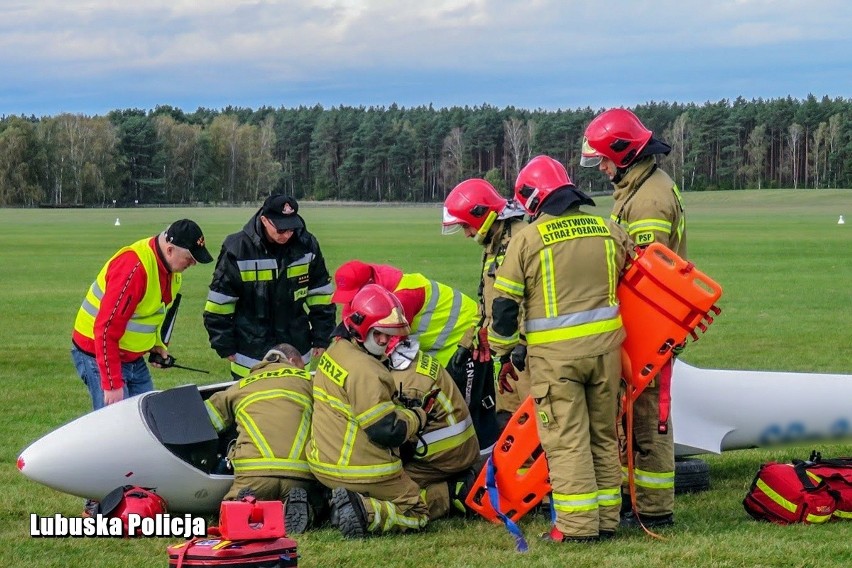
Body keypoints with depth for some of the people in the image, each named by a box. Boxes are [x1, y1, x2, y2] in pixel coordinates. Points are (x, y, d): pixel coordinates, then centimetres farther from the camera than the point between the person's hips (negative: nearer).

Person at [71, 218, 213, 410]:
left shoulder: (171, 267, 1)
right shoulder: (134, 268, -27)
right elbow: (106, 330, -27)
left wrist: (158, 344, 6)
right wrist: (113, 385, -26)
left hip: (133, 357, 9)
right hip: (98, 355, -9)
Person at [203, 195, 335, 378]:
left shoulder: (307, 245, -6)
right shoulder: (238, 249, -15)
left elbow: (320, 295, 5)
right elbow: (220, 300, -7)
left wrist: (321, 338, 6)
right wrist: (225, 346, -4)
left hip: (297, 352, 3)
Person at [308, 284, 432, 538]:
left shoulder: (334, 352, 7)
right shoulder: (365, 372, -23)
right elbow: (387, 431, -21)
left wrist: (404, 411, 6)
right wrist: (418, 416, -4)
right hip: (361, 471, -9)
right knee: (416, 512, 4)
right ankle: (366, 512, -19)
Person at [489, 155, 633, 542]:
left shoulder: (527, 239, -6)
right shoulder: (608, 230, 6)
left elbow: (505, 303, -3)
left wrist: (504, 351, 10)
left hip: (555, 354, -4)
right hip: (605, 347, 4)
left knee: (566, 439, 0)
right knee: (604, 436, 13)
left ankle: (578, 525, -2)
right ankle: (606, 520, 17)